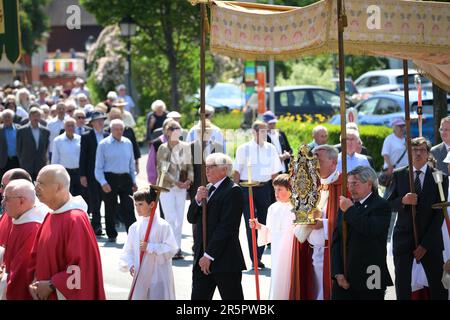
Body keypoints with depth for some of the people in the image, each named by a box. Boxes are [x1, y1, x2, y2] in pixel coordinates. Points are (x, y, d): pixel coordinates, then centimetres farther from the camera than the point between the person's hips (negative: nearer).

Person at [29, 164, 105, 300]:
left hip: (70, 295, -8)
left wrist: (51, 285, -18)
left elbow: (82, 267, -22)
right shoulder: (50, 217, 8)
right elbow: (37, 256, 15)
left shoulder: (75, 220, -19)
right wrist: (35, 282, -2)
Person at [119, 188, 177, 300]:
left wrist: (150, 247, -18)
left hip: (159, 279, -5)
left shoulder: (163, 226, -8)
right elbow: (127, 251, 11)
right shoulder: (134, 227, 7)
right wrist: (130, 265, -6)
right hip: (140, 277, 5)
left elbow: (171, 249, -13)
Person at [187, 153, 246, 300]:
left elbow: (226, 227, -16)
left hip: (225, 260, -8)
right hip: (202, 259, 8)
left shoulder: (233, 191, -10)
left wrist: (209, 255, -18)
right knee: (198, 298, 5)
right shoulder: (207, 189, 16)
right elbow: (191, 218, 15)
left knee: (232, 297, 0)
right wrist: (197, 200, -5)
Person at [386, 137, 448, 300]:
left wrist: (425, 244, -9)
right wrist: (403, 201, -20)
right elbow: (388, 204, 4)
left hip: (430, 240, -1)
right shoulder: (398, 175, 5)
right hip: (404, 238, 1)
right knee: (402, 283, 0)